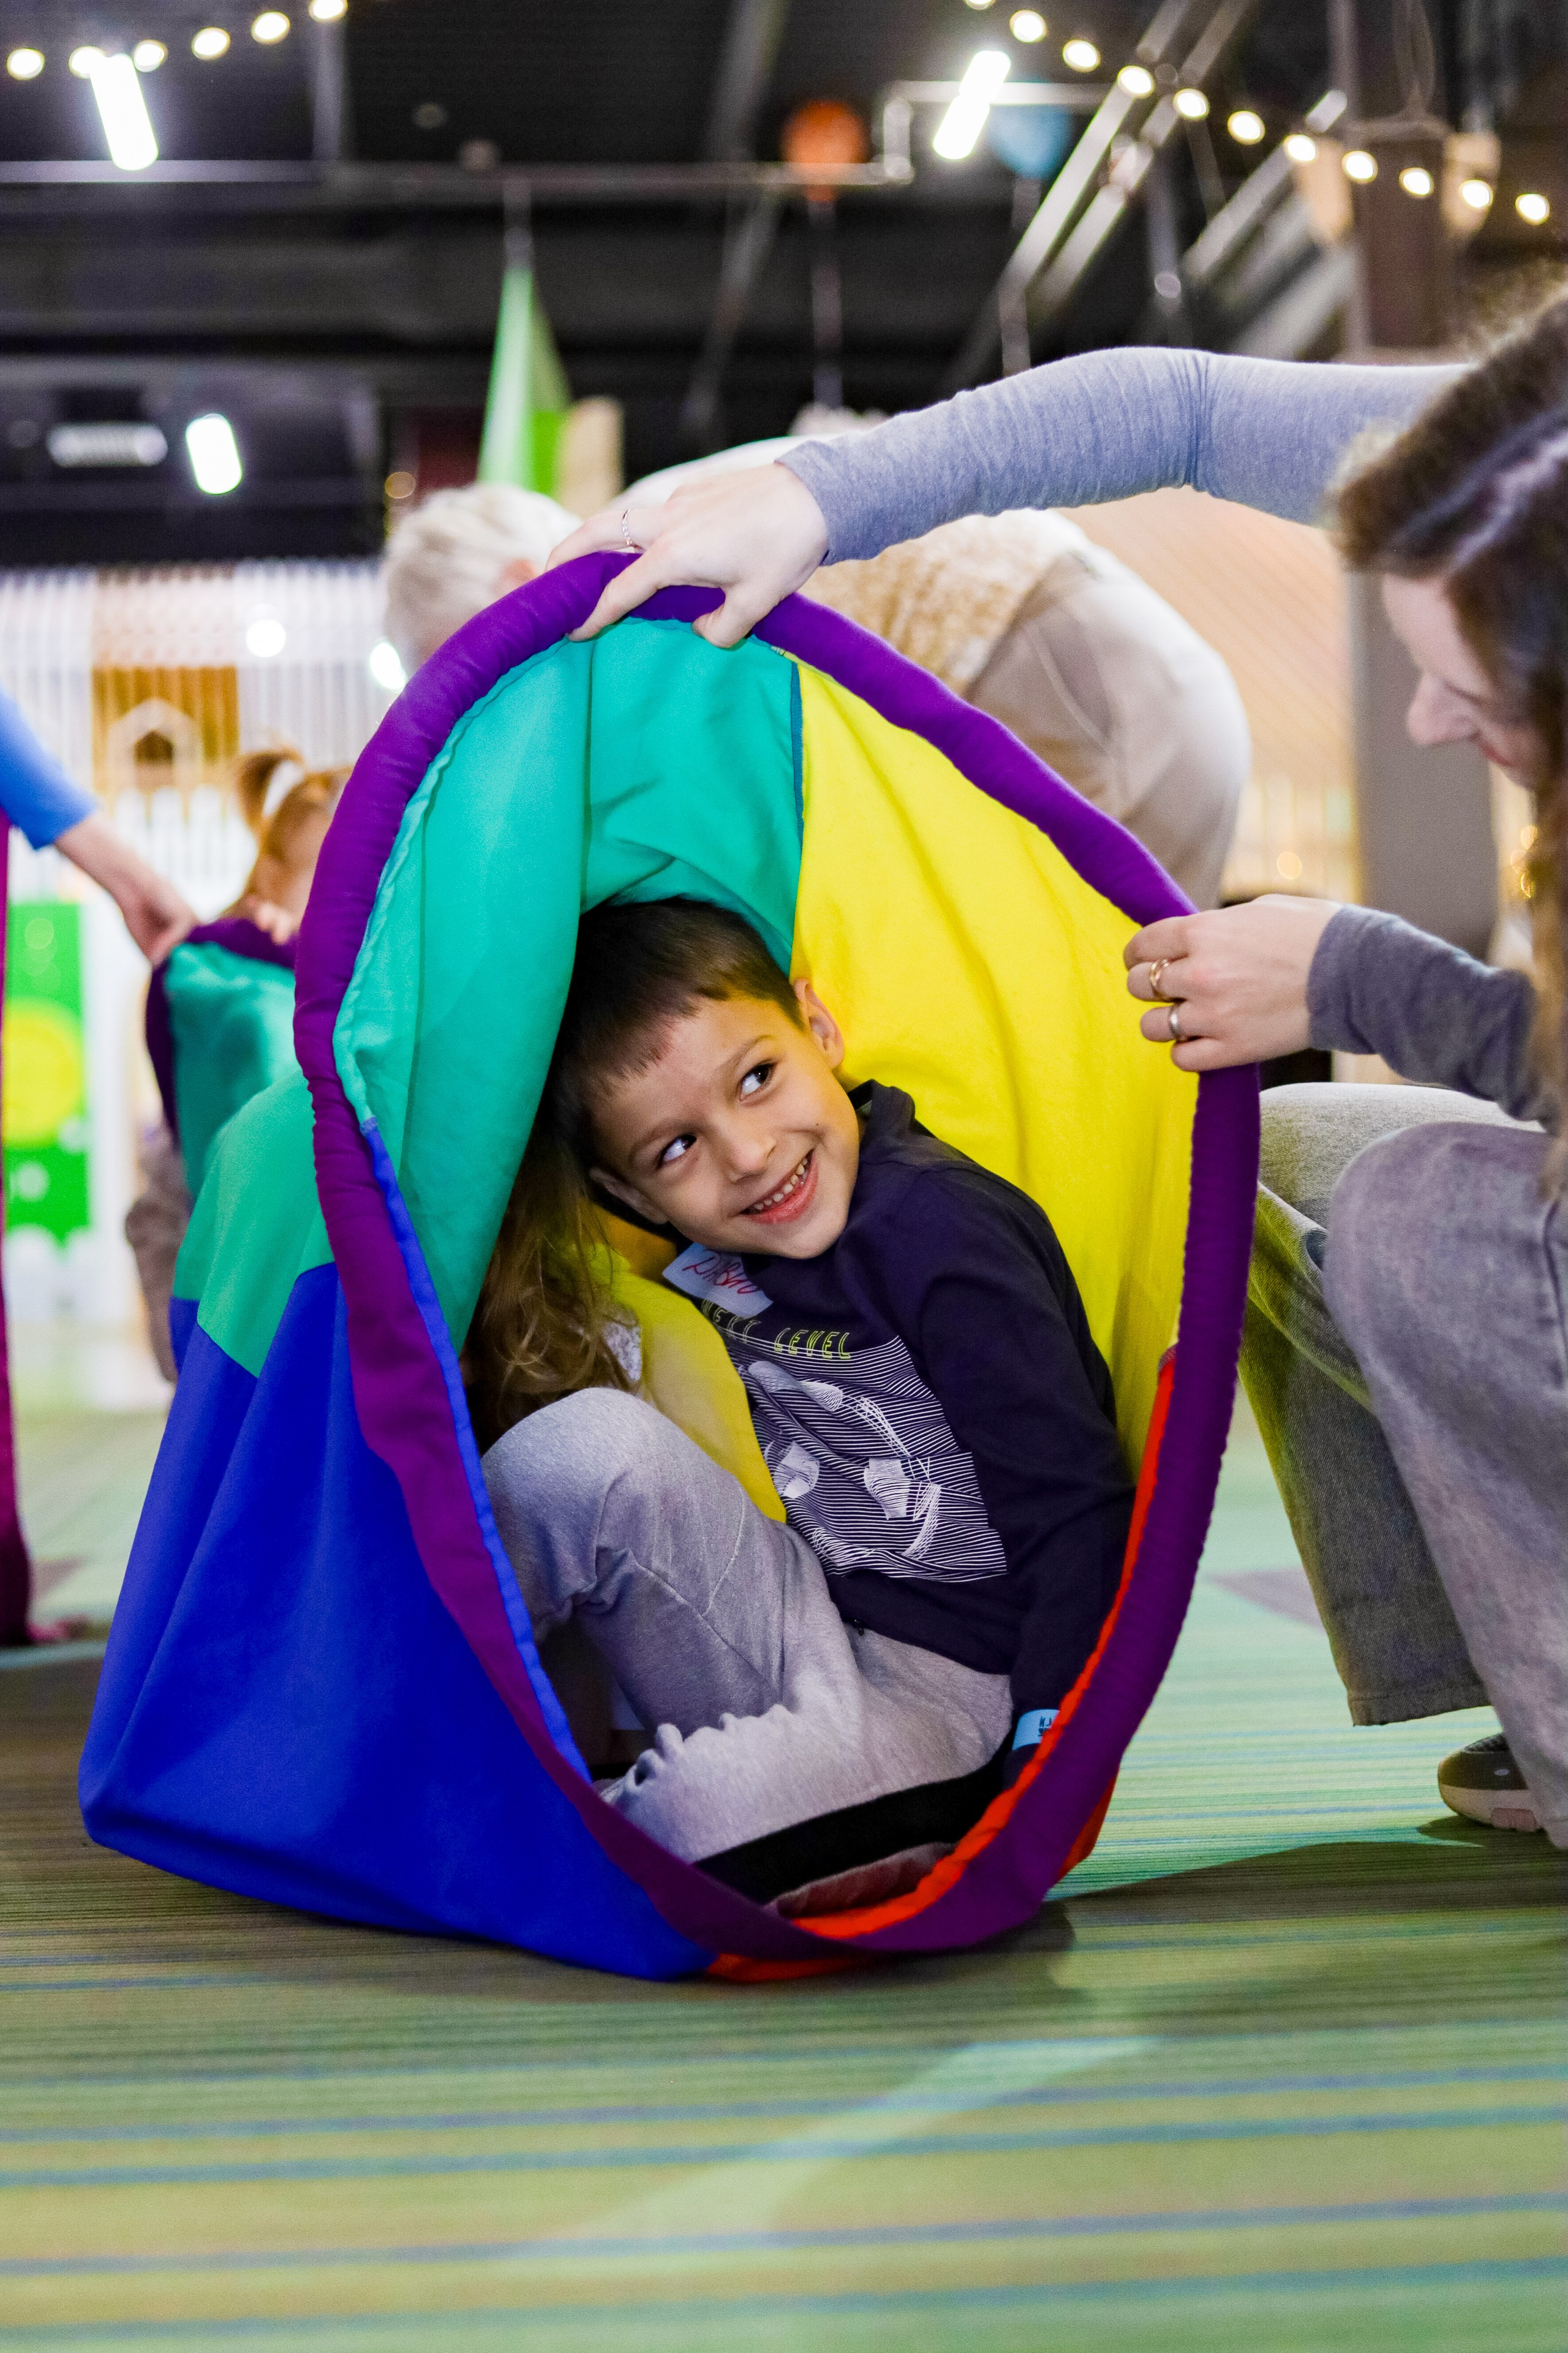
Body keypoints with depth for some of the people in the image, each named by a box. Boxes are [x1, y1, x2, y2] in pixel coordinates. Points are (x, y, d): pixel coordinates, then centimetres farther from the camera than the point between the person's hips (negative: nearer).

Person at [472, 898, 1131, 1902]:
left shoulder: (935, 1234, -16)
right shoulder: (713, 1258, 4)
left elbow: (1080, 1525, -16)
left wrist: (1039, 1783, -19)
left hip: (941, 1695, -5)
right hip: (796, 1629, 5)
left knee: (705, 1808, -37)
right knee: (590, 1440, -23)